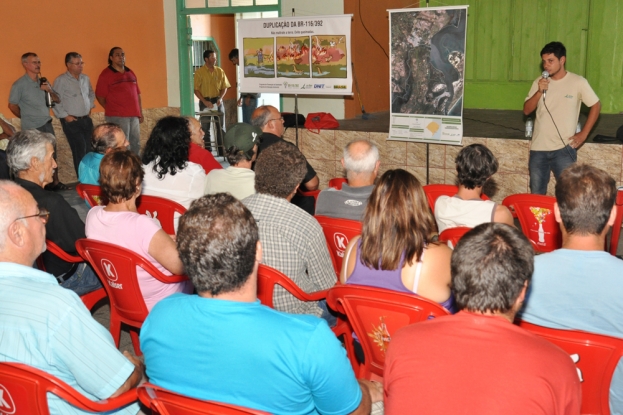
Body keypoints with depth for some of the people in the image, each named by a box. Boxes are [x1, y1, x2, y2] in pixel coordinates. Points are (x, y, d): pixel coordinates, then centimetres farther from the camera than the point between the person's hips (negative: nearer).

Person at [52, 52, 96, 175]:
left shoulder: (85, 79, 10)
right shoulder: (61, 80, -9)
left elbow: (91, 94, 27)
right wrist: (65, 116, -13)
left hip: (86, 119, 6)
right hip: (71, 121, -6)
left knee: (90, 149, 6)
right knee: (80, 150, -7)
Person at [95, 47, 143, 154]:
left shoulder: (130, 73, 16)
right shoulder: (106, 74, -3)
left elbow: (137, 94, 18)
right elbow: (100, 96, -3)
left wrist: (140, 112, 13)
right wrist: (112, 110, 3)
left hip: (134, 115, 6)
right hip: (117, 117, -6)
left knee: (136, 145, 8)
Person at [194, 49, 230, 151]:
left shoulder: (220, 71, 4)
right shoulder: (199, 72, -5)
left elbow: (224, 87, 7)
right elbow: (196, 89, -6)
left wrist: (220, 98, -9)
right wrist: (205, 101, -15)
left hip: (217, 101, 3)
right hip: (205, 101, -2)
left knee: (221, 127, 4)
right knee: (205, 127, 2)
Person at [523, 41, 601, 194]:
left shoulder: (578, 82, -5)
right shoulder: (539, 82, 5)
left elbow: (596, 106, 3)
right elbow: (527, 110, 3)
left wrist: (583, 134, -3)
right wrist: (539, 92, -13)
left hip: (564, 149, -3)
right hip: (538, 149, 4)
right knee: (536, 195, 12)